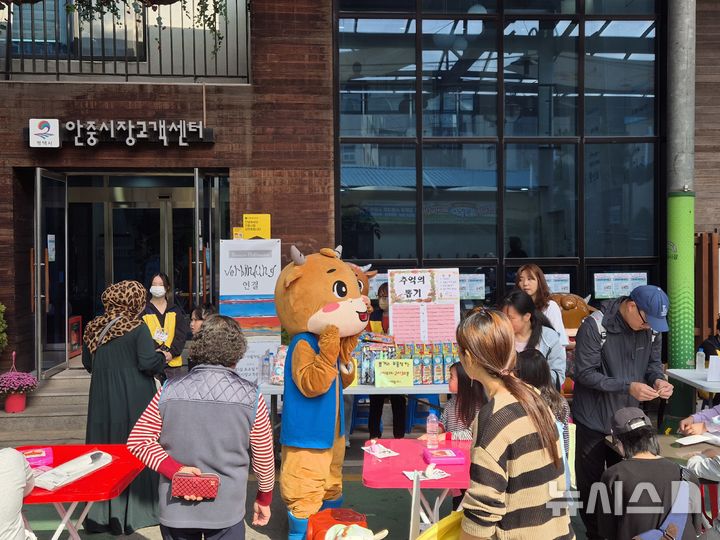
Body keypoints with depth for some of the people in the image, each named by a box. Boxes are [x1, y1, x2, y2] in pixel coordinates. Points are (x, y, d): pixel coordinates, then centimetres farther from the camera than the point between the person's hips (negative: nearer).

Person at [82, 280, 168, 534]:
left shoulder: (94, 328, 5)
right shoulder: (138, 328, -12)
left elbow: (87, 363, 14)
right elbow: (148, 364, -18)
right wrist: (163, 357, 1)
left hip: (102, 400, 5)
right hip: (134, 401, -5)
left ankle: (100, 513, 20)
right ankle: (131, 511, 11)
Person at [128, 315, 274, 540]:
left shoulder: (169, 391, -10)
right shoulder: (251, 398, -13)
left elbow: (138, 440, -6)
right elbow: (264, 459, -3)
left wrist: (176, 469, -10)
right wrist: (264, 499, 12)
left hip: (175, 510, 2)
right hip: (226, 511, -1)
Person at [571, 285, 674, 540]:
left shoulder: (652, 329, -4)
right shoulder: (594, 326, -23)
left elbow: (653, 363, 7)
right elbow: (585, 374, -22)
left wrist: (658, 380, -16)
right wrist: (627, 387, -29)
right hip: (593, 421, -5)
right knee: (592, 482, 12)